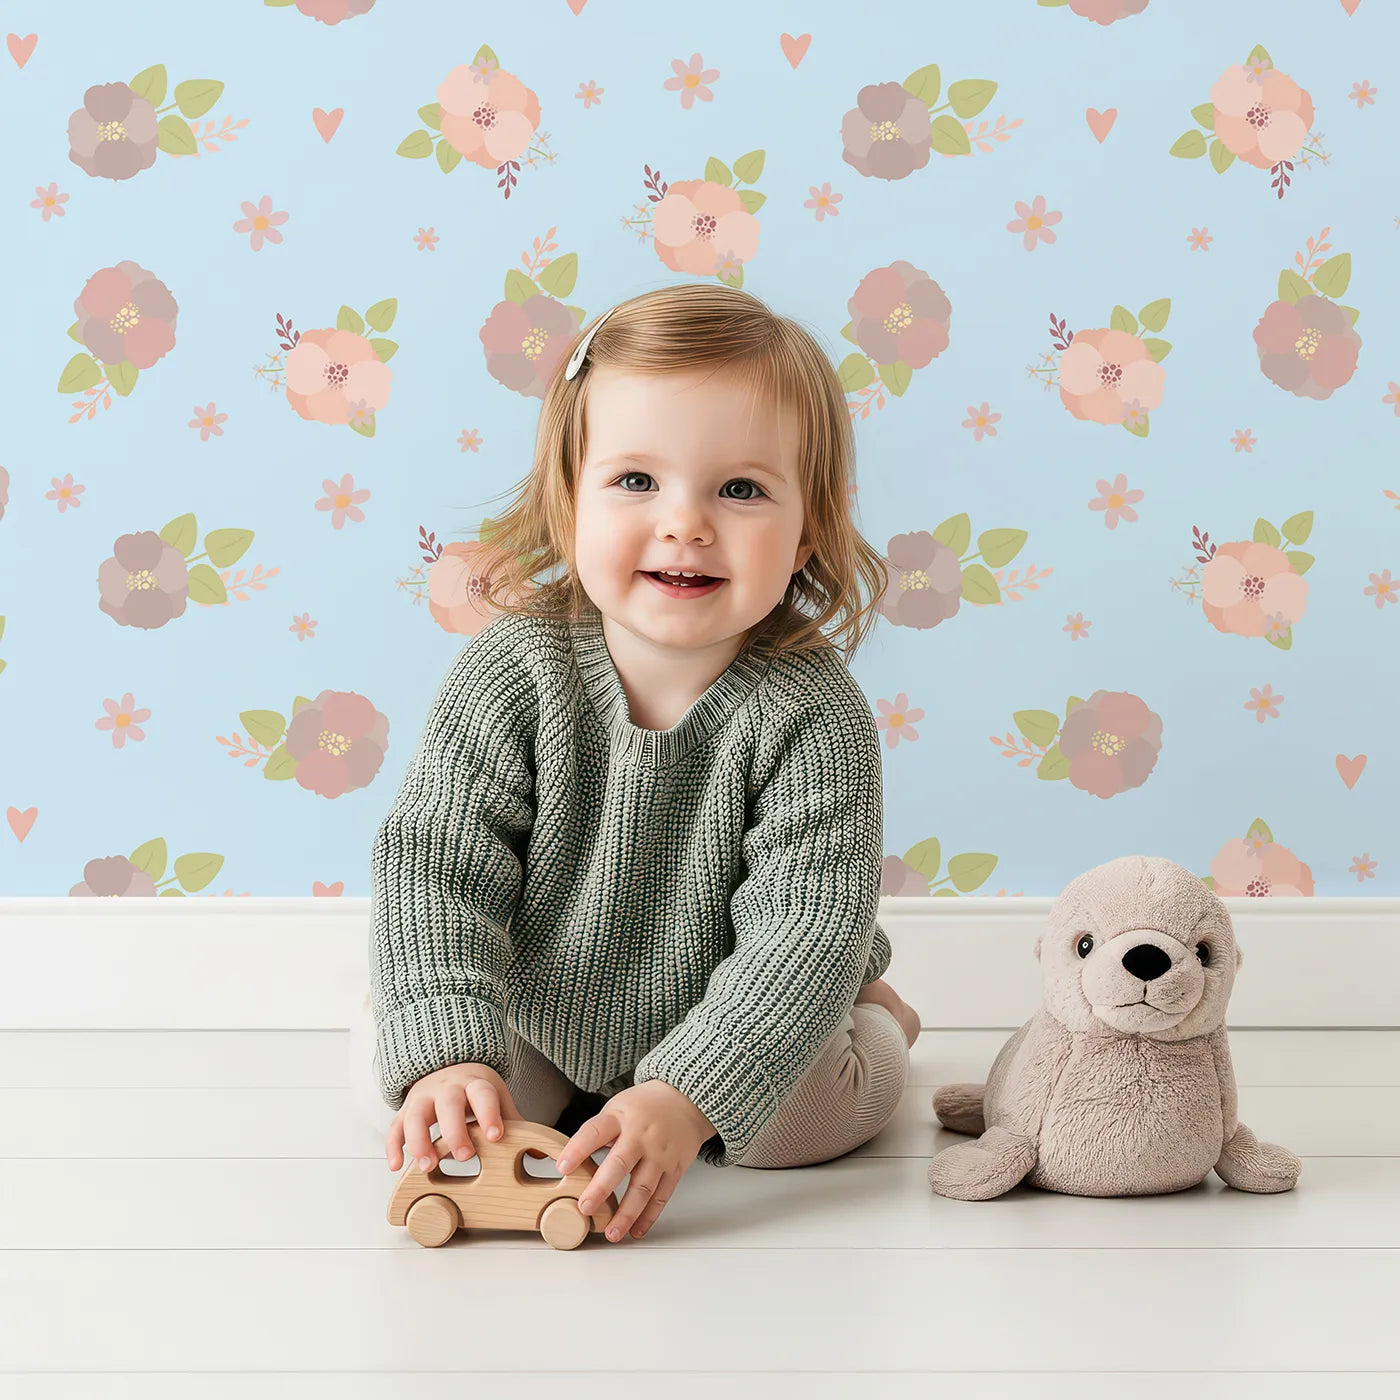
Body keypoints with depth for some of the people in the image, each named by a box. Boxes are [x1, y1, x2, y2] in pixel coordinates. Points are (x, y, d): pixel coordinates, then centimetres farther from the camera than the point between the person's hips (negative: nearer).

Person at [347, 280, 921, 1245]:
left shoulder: (810, 714, -26)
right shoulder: (513, 670, -22)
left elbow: (808, 927, -31)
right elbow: (436, 866, -24)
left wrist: (687, 1098, -43)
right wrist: (446, 1051, -39)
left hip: (724, 1028, -1)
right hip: (533, 1021, 1)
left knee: (813, 1111, -22)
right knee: (391, 1074, -14)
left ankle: (871, 1017, 14)